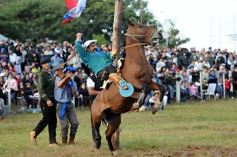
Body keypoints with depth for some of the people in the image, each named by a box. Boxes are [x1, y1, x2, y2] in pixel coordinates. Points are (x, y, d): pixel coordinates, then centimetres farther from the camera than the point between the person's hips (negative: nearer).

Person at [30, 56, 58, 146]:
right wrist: (47, 99, -23)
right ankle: (34, 133, 14)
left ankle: (52, 141, 7)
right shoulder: (42, 75, -10)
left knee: (53, 121, 5)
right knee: (46, 119, -6)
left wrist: (53, 100, 14)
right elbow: (41, 89, -17)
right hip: (45, 101, -8)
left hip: (52, 100, 8)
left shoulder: (49, 74, 15)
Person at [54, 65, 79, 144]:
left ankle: (71, 140, 17)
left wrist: (75, 92, -8)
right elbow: (59, 85, -29)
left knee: (75, 123, 3)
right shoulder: (58, 79, -6)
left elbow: (76, 93, 15)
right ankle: (64, 141, 9)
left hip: (69, 103, 5)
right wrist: (66, 77, -31)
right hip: (61, 104, -5)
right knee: (64, 124, -5)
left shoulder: (71, 81, 9)